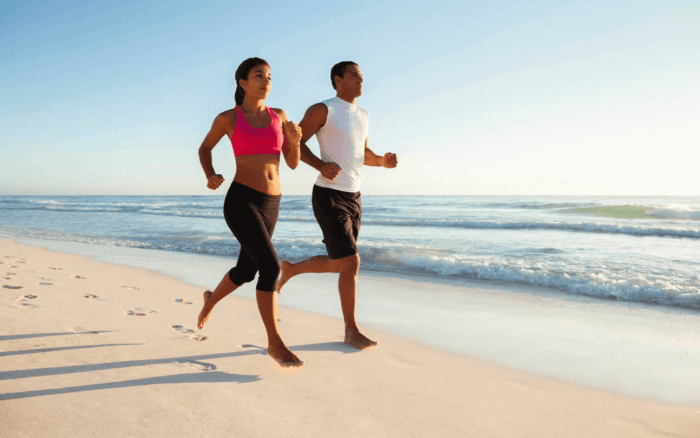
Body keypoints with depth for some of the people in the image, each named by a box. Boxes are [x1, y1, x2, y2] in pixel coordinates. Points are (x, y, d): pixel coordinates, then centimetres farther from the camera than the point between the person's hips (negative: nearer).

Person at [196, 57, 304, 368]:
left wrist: (295, 139, -11)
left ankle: (212, 299, 50)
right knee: (271, 267, -20)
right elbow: (205, 148, 16)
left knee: (246, 272, 17)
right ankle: (275, 342, -6)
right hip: (241, 202, -6)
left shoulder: (279, 116, 10)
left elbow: (293, 163, 10)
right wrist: (210, 177, -4)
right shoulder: (227, 118, 0)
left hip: (269, 206, 6)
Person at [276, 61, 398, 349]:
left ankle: (290, 269, 40)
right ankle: (351, 331, 3)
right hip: (329, 197, -8)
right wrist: (321, 165, -23)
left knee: (338, 265, 14)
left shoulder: (363, 115, 15)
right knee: (351, 262, -12)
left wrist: (383, 161, 0)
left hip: (353, 198, 8)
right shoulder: (322, 110, -8)